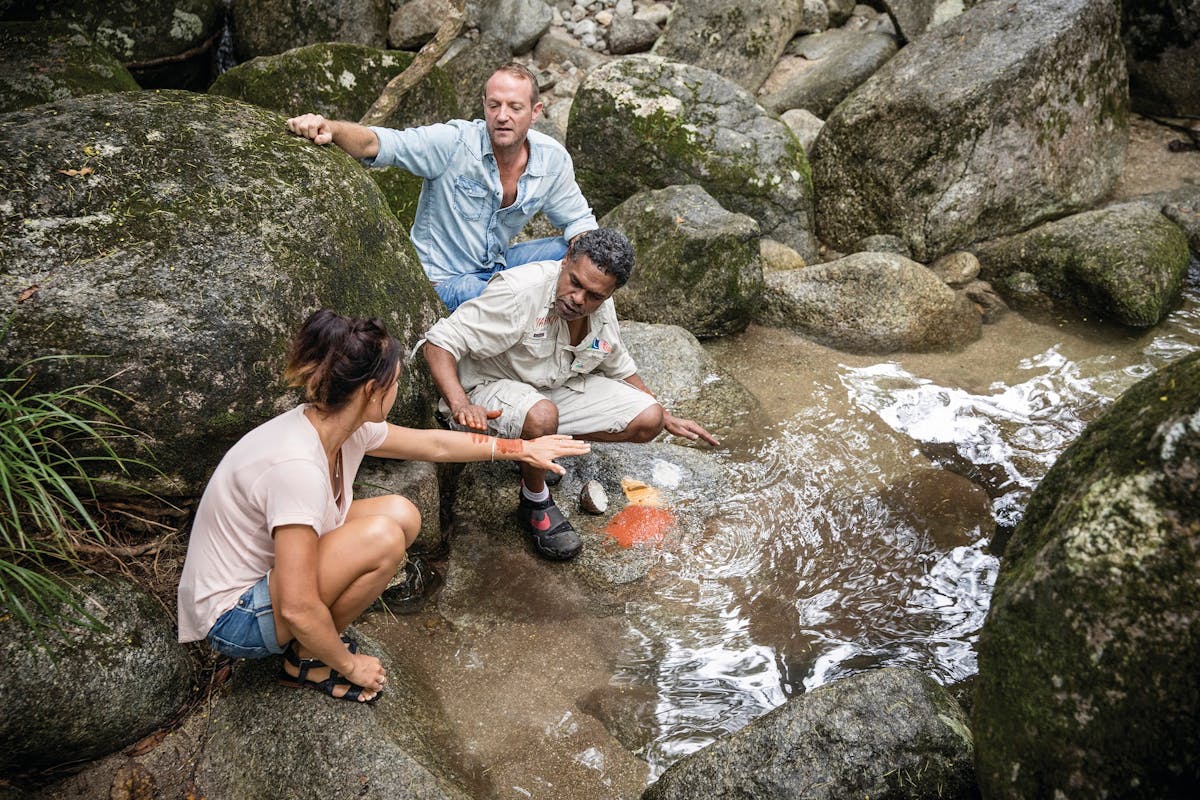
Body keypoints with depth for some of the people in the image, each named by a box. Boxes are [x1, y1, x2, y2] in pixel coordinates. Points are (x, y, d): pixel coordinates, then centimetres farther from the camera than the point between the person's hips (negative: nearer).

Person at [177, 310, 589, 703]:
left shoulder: (343, 425, -7)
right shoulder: (297, 466, -34)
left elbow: (433, 444, 10)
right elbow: (298, 609, -31)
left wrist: (522, 449, 16)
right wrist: (349, 666, -14)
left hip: (272, 569, 9)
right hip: (233, 618, -9)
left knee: (401, 515, -1)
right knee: (382, 538, -27)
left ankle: (313, 642, 7)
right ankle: (308, 659, -3)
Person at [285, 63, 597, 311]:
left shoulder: (553, 160, -6)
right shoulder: (454, 142, -21)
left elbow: (578, 220, 5)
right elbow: (377, 144, -29)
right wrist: (329, 128, -50)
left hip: (498, 264, 6)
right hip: (446, 279, -6)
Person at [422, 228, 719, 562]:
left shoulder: (602, 309, -6)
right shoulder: (519, 291, -29)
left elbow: (619, 366, 14)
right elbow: (440, 342, -30)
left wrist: (666, 418, 15)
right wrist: (460, 405, -45)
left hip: (558, 387, 7)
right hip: (493, 386, -6)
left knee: (648, 420, -6)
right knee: (541, 416, -41)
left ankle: (548, 439, 5)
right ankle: (535, 504, -12)